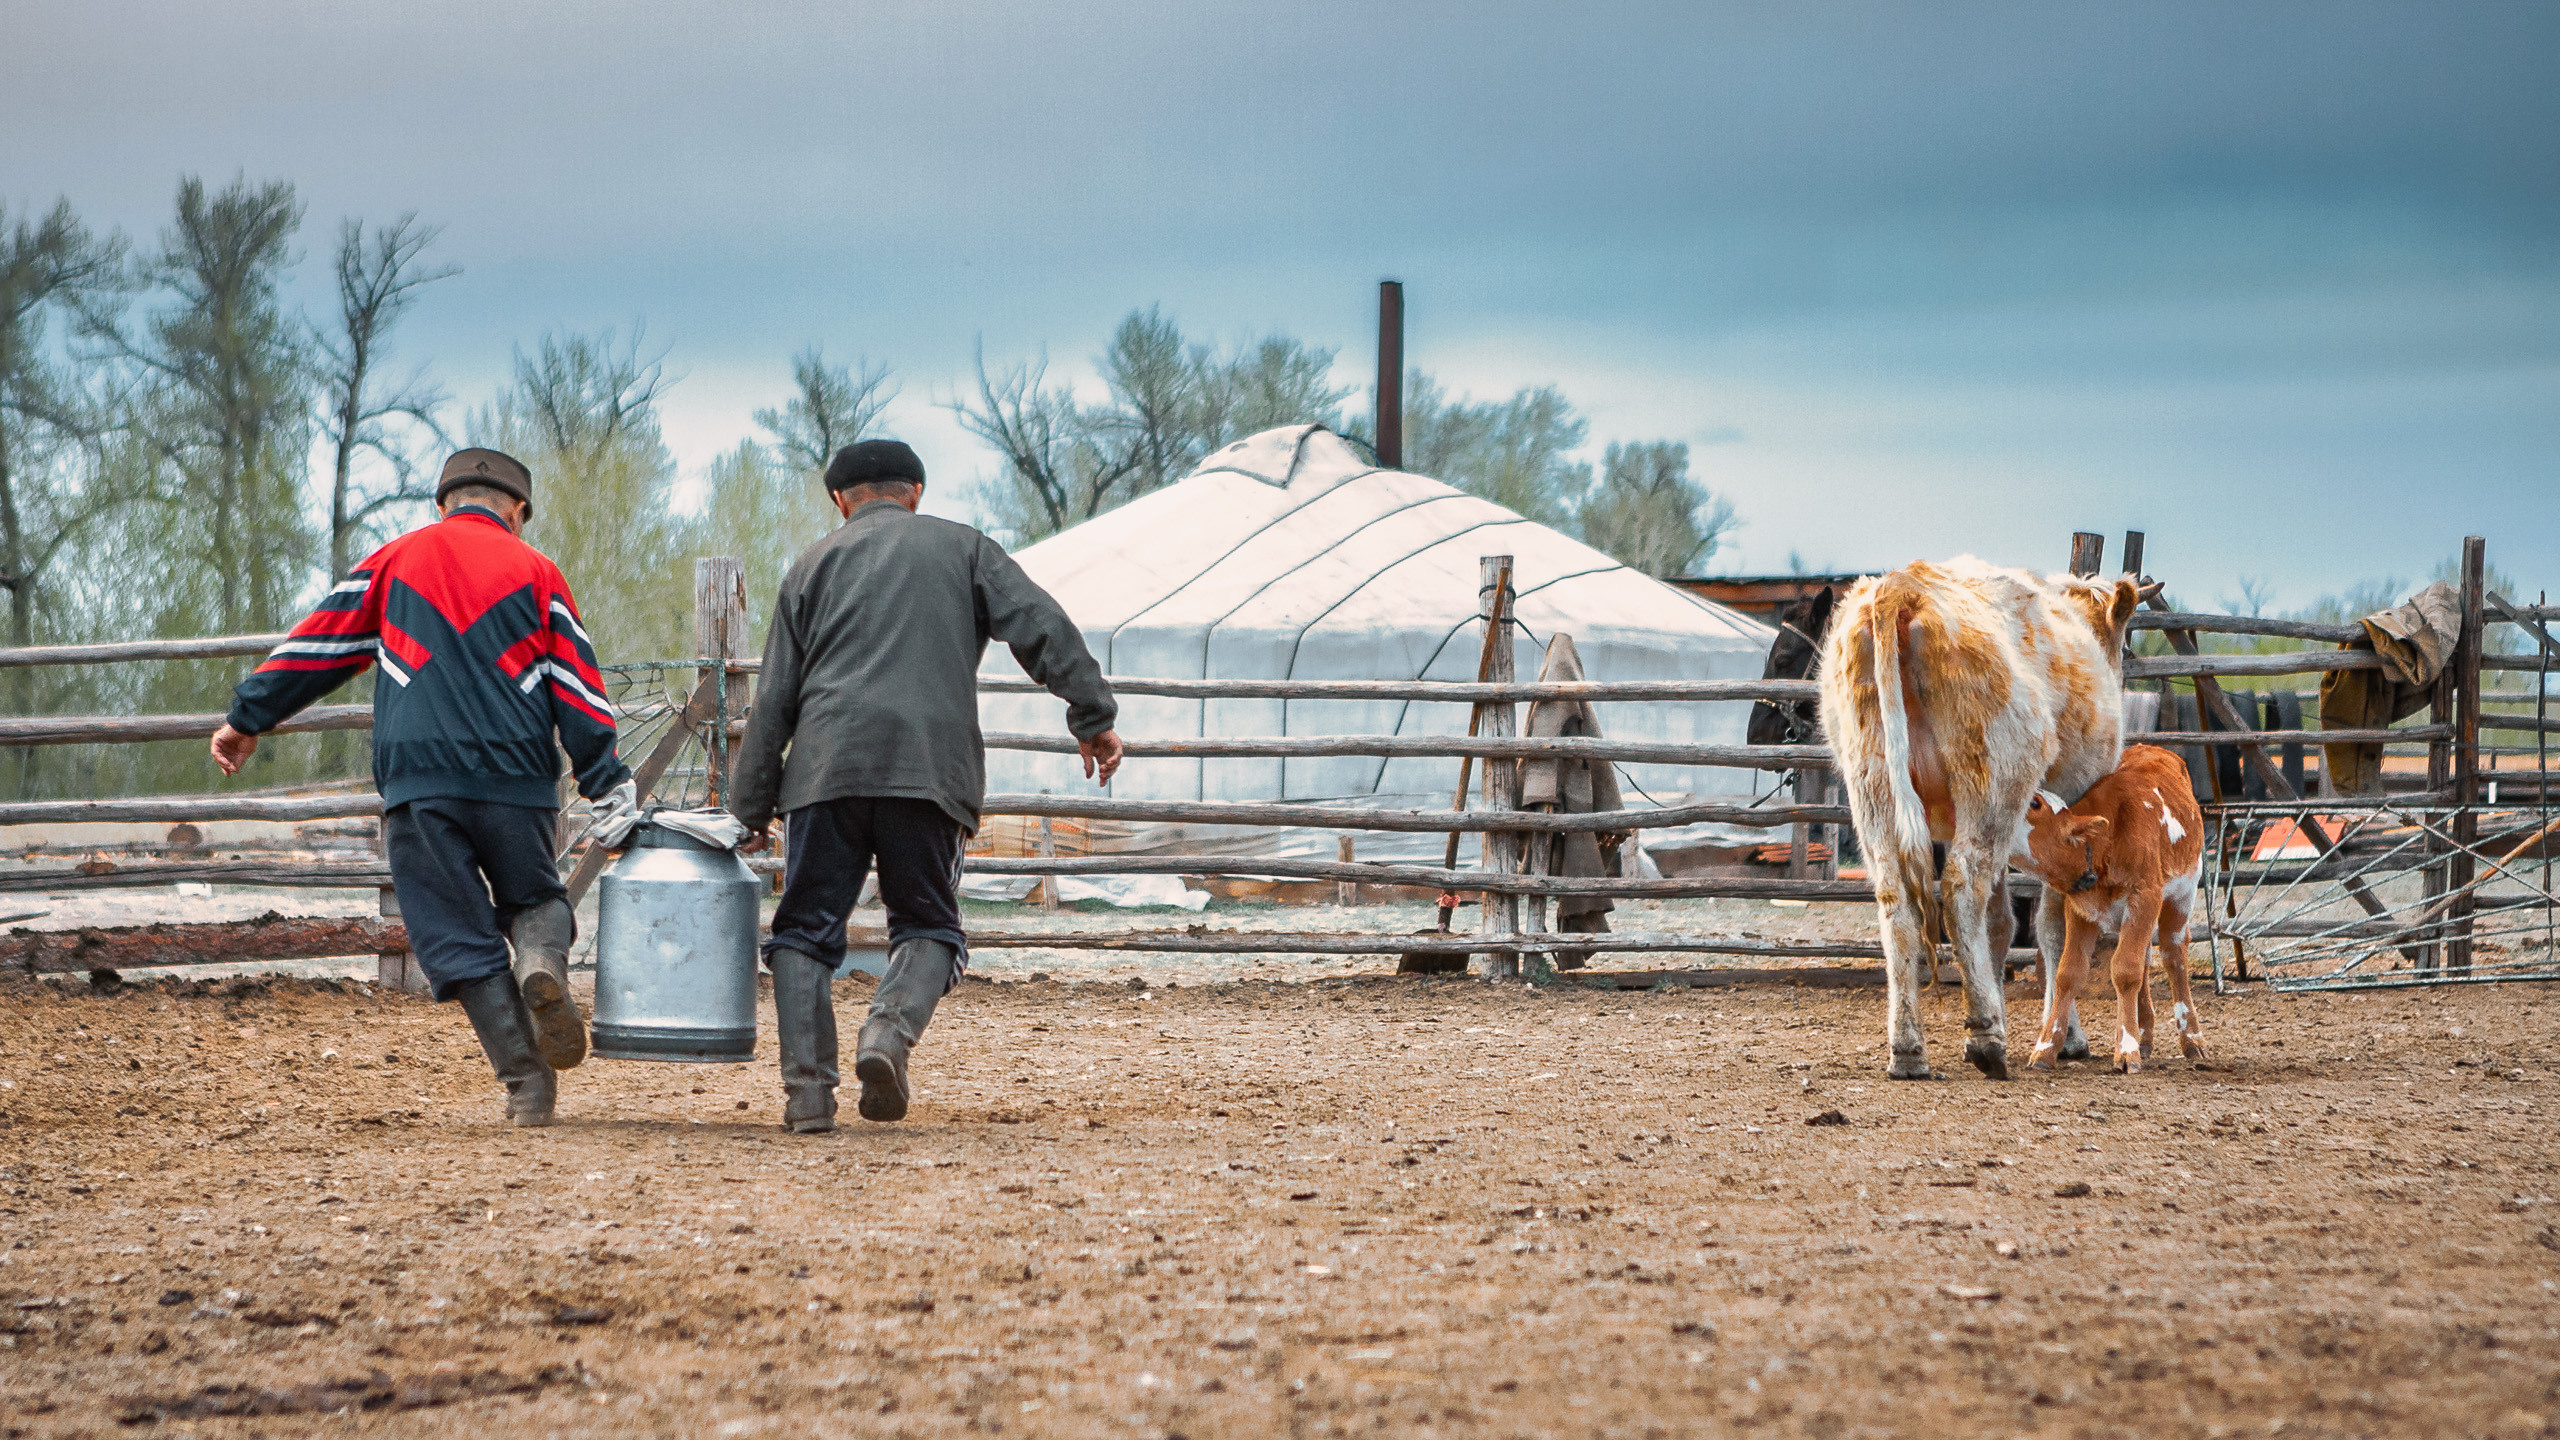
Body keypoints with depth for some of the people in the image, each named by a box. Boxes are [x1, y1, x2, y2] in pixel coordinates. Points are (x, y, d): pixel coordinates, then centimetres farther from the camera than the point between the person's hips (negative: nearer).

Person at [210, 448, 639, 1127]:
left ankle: (527, 1083, -7)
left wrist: (248, 719, 24)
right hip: (517, 777, 0)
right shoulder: (535, 572, 11)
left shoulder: (392, 562, 14)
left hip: (417, 779, 0)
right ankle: (541, 964, -14)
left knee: (459, 936, 3)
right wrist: (609, 786, 6)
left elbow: (318, 644, 16)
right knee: (533, 898, 20)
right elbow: (578, 688, 6)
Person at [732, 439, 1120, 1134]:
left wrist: (751, 806, 18)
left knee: (807, 926, 6)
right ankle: (892, 1030, -17)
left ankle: (807, 1089, -6)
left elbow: (774, 699, 15)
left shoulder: (815, 564, 19)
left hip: (828, 764, 0)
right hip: (934, 764, 0)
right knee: (928, 922, 11)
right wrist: (1093, 715, 2)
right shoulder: (963, 548, 18)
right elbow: (1042, 627, 3)